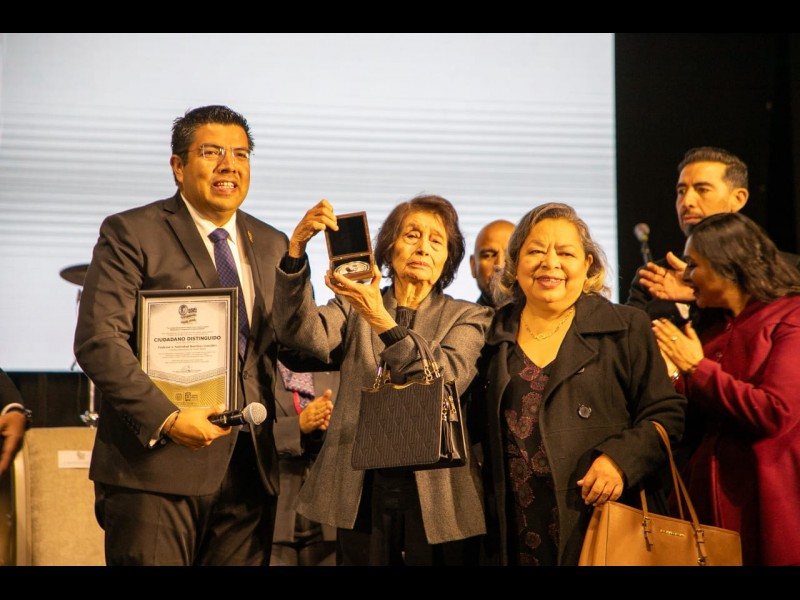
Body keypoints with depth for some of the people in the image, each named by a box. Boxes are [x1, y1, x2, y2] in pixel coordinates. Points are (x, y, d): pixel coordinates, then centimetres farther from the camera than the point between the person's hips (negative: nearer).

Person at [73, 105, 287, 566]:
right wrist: (165, 419, -20)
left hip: (249, 471, 5)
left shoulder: (272, 246, 16)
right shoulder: (131, 233, -2)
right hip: (157, 465, -5)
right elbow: (98, 340, -11)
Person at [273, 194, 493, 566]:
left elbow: (447, 381, -14)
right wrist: (296, 249, -26)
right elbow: (303, 333, -12)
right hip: (362, 493, 1)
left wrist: (380, 319, -25)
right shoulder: (353, 307, 9)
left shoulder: (467, 318, 6)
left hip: (436, 493, 0)